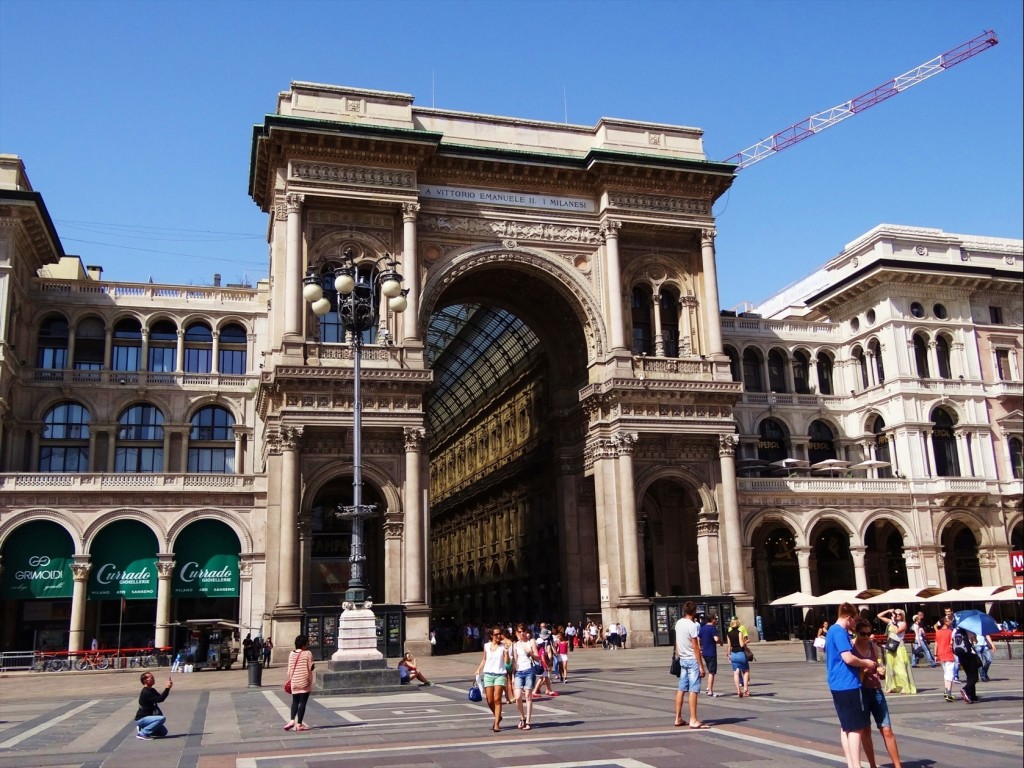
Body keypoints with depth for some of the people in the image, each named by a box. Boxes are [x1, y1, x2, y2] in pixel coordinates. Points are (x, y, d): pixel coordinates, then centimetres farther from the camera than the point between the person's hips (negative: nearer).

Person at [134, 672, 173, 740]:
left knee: (163, 732, 12)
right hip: (141, 719, -9)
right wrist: (167, 688, -29)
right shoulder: (145, 692, -22)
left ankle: (143, 728, 15)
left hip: (147, 717, 9)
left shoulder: (152, 690, 9)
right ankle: (142, 733, -20)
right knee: (162, 718, -31)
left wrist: (168, 687, -3)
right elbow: (159, 699, -28)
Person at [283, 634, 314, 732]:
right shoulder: (308, 654, -10)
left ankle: (292, 720, 3)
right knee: (302, 702, 1)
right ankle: (299, 724, 2)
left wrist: (290, 679, 18)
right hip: (305, 682, -5)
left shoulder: (291, 654, 4)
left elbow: (289, 669, 7)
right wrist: (310, 681, 2)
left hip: (294, 682, 5)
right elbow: (309, 668, -9)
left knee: (295, 701, 18)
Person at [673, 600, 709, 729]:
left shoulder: (678, 623, 6)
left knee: (681, 689, 11)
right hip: (692, 660, -7)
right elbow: (696, 648, -16)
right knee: (693, 690, -5)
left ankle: (678, 718, 16)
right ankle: (693, 720, -5)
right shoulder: (692, 626, -16)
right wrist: (701, 666, -13)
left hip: (682, 660, 8)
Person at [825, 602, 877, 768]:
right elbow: (848, 658, -24)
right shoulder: (840, 632, -15)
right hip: (847, 684, -10)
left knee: (846, 726, 13)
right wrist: (865, 663, -7)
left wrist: (862, 664, 18)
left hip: (839, 685, 10)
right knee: (856, 728, -6)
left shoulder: (833, 630, 17)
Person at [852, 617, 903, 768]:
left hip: (876, 690, 4)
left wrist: (880, 669, -5)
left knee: (887, 730, 1)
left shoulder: (873, 646, 7)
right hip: (860, 691, -4)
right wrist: (863, 667, -22)